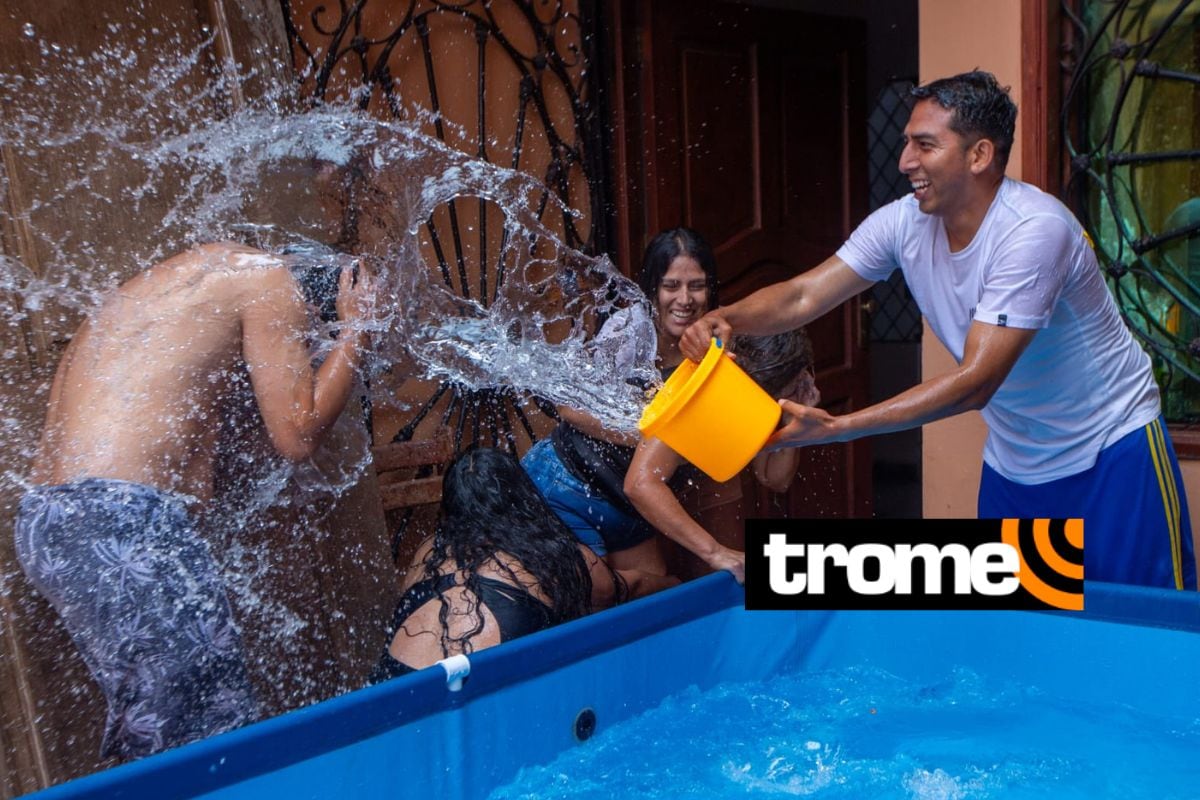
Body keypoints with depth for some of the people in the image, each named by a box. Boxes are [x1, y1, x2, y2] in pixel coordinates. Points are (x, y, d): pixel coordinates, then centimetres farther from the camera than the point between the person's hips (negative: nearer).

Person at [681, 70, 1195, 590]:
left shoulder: (1034, 231, -30)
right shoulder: (905, 222, -9)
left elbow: (974, 384, -34)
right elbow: (803, 296, -9)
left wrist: (833, 428, -41)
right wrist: (727, 319, -32)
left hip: (1111, 452, -5)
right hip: (1011, 464, 6)